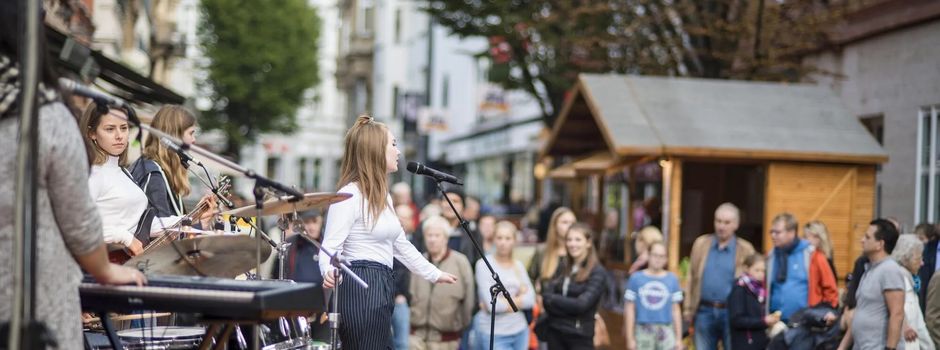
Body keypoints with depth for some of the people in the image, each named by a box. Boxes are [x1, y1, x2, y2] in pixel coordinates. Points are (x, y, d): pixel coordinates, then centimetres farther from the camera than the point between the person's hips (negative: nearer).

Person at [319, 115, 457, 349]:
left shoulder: (382, 197, 17)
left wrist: (434, 274, 31)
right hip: (359, 291, -10)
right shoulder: (348, 195, -13)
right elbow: (330, 248, -19)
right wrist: (329, 273, -39)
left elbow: (400, 245, 27)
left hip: (380, 289, 10)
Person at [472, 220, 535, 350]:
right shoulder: (484, 264, -6)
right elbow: (491, 304, -14)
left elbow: (530, 299, 1)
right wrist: (519, 298, -4)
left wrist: (502, 302, -10)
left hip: (519, 331, 5)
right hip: (493, 334, -5)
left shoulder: (518, 265, 10)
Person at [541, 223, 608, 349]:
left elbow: (582, 304, -18)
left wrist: (552, 299, -8)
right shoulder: (564, 268, 9)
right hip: (555, 332, 6)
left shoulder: (597, 272, -8)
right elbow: (546, 295, 0)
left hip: (580, 336, -6)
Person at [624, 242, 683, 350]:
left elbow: (676, 310, 8)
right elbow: (630, 310, 3)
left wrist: (679, 338, 7)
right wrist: (630, 338, 0)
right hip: (643, 332, -1)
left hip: (665, 332, 1)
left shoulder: (672, 279, 5)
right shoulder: (636, 278, 1)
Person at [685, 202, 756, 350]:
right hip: (704, 312, 2)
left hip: (732, 313, -2)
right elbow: (692, 277, 8)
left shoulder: (745, 249, -1)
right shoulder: (701, 244, 7)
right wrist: (688, 308, 4)